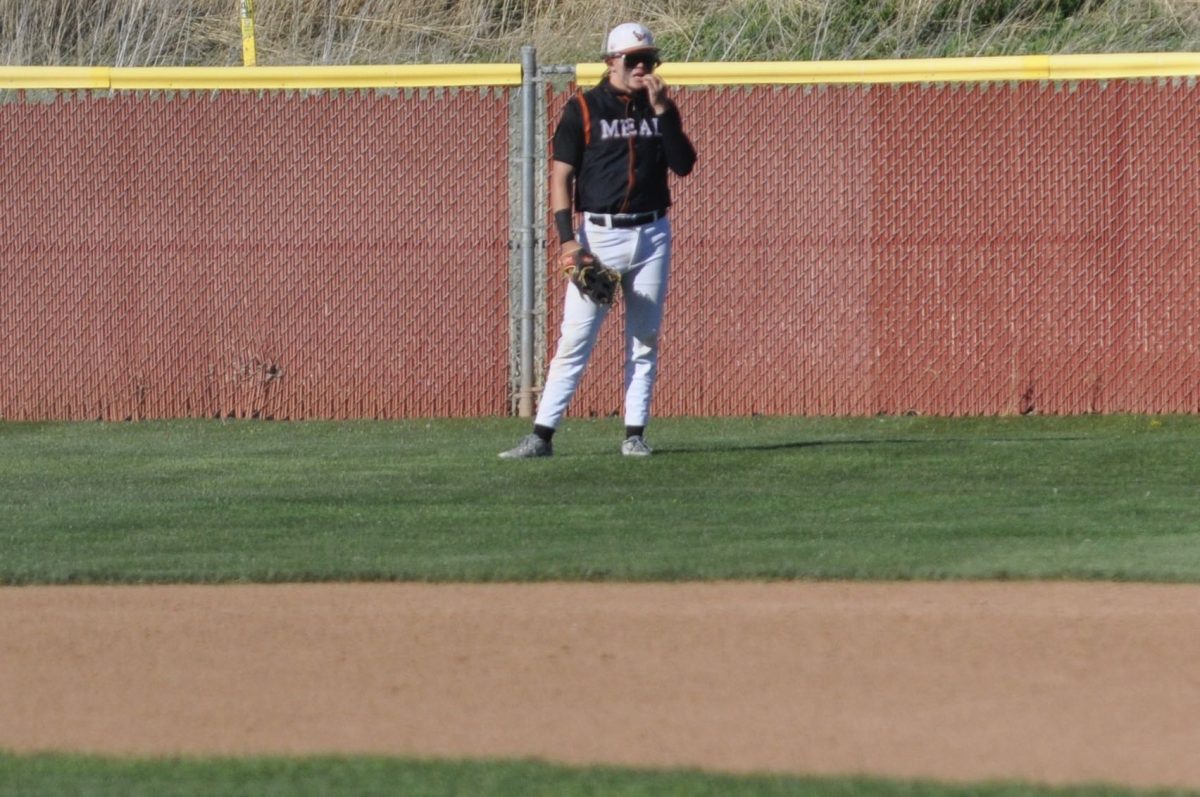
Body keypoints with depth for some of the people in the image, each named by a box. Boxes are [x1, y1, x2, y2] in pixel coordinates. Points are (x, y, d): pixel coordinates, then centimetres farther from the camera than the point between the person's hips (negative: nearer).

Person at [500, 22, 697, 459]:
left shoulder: (660, 109, 9)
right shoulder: (582, 110, -1)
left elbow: (684, 165, -1)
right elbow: (561, 175, -3)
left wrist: (663, 112, -11)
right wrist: (567, 238, -13)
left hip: (651, 235, 3)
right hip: (599, 235, -3)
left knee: (644, 340, 5)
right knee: (575, 338, -7)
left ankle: (634, 434, 11)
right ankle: (542, 435, -7)